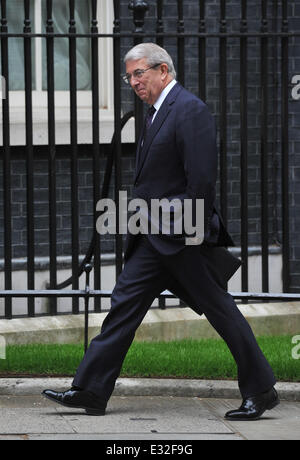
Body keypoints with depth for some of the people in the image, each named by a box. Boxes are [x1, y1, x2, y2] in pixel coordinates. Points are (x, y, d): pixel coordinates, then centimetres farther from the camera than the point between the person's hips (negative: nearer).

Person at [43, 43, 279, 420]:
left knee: (218, 309, -2)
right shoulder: (156, 112, 16)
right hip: (155, 238, 9)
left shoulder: (190, 109, -13)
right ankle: (91, 391, 7)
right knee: (124, 303, 5)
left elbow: (202, 178, -19)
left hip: (183, 236, -9)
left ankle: (260, 391, 7)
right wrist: (144, 220, 12)